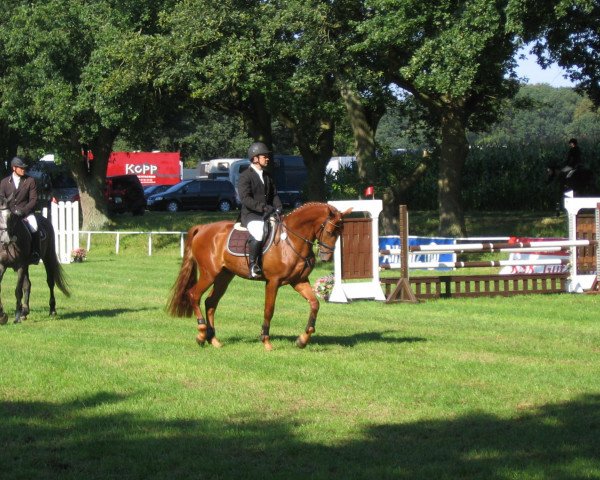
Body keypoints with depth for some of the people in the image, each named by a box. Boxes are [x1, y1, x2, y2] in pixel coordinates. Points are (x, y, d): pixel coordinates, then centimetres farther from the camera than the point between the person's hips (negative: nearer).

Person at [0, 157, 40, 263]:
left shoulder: (30, 181, 2)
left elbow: (33, 199, -2)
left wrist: (23, 210, -14)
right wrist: (11, 211, -11)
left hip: (26, 212, -2)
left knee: (34, 228, -27)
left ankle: (35, 253, -17)